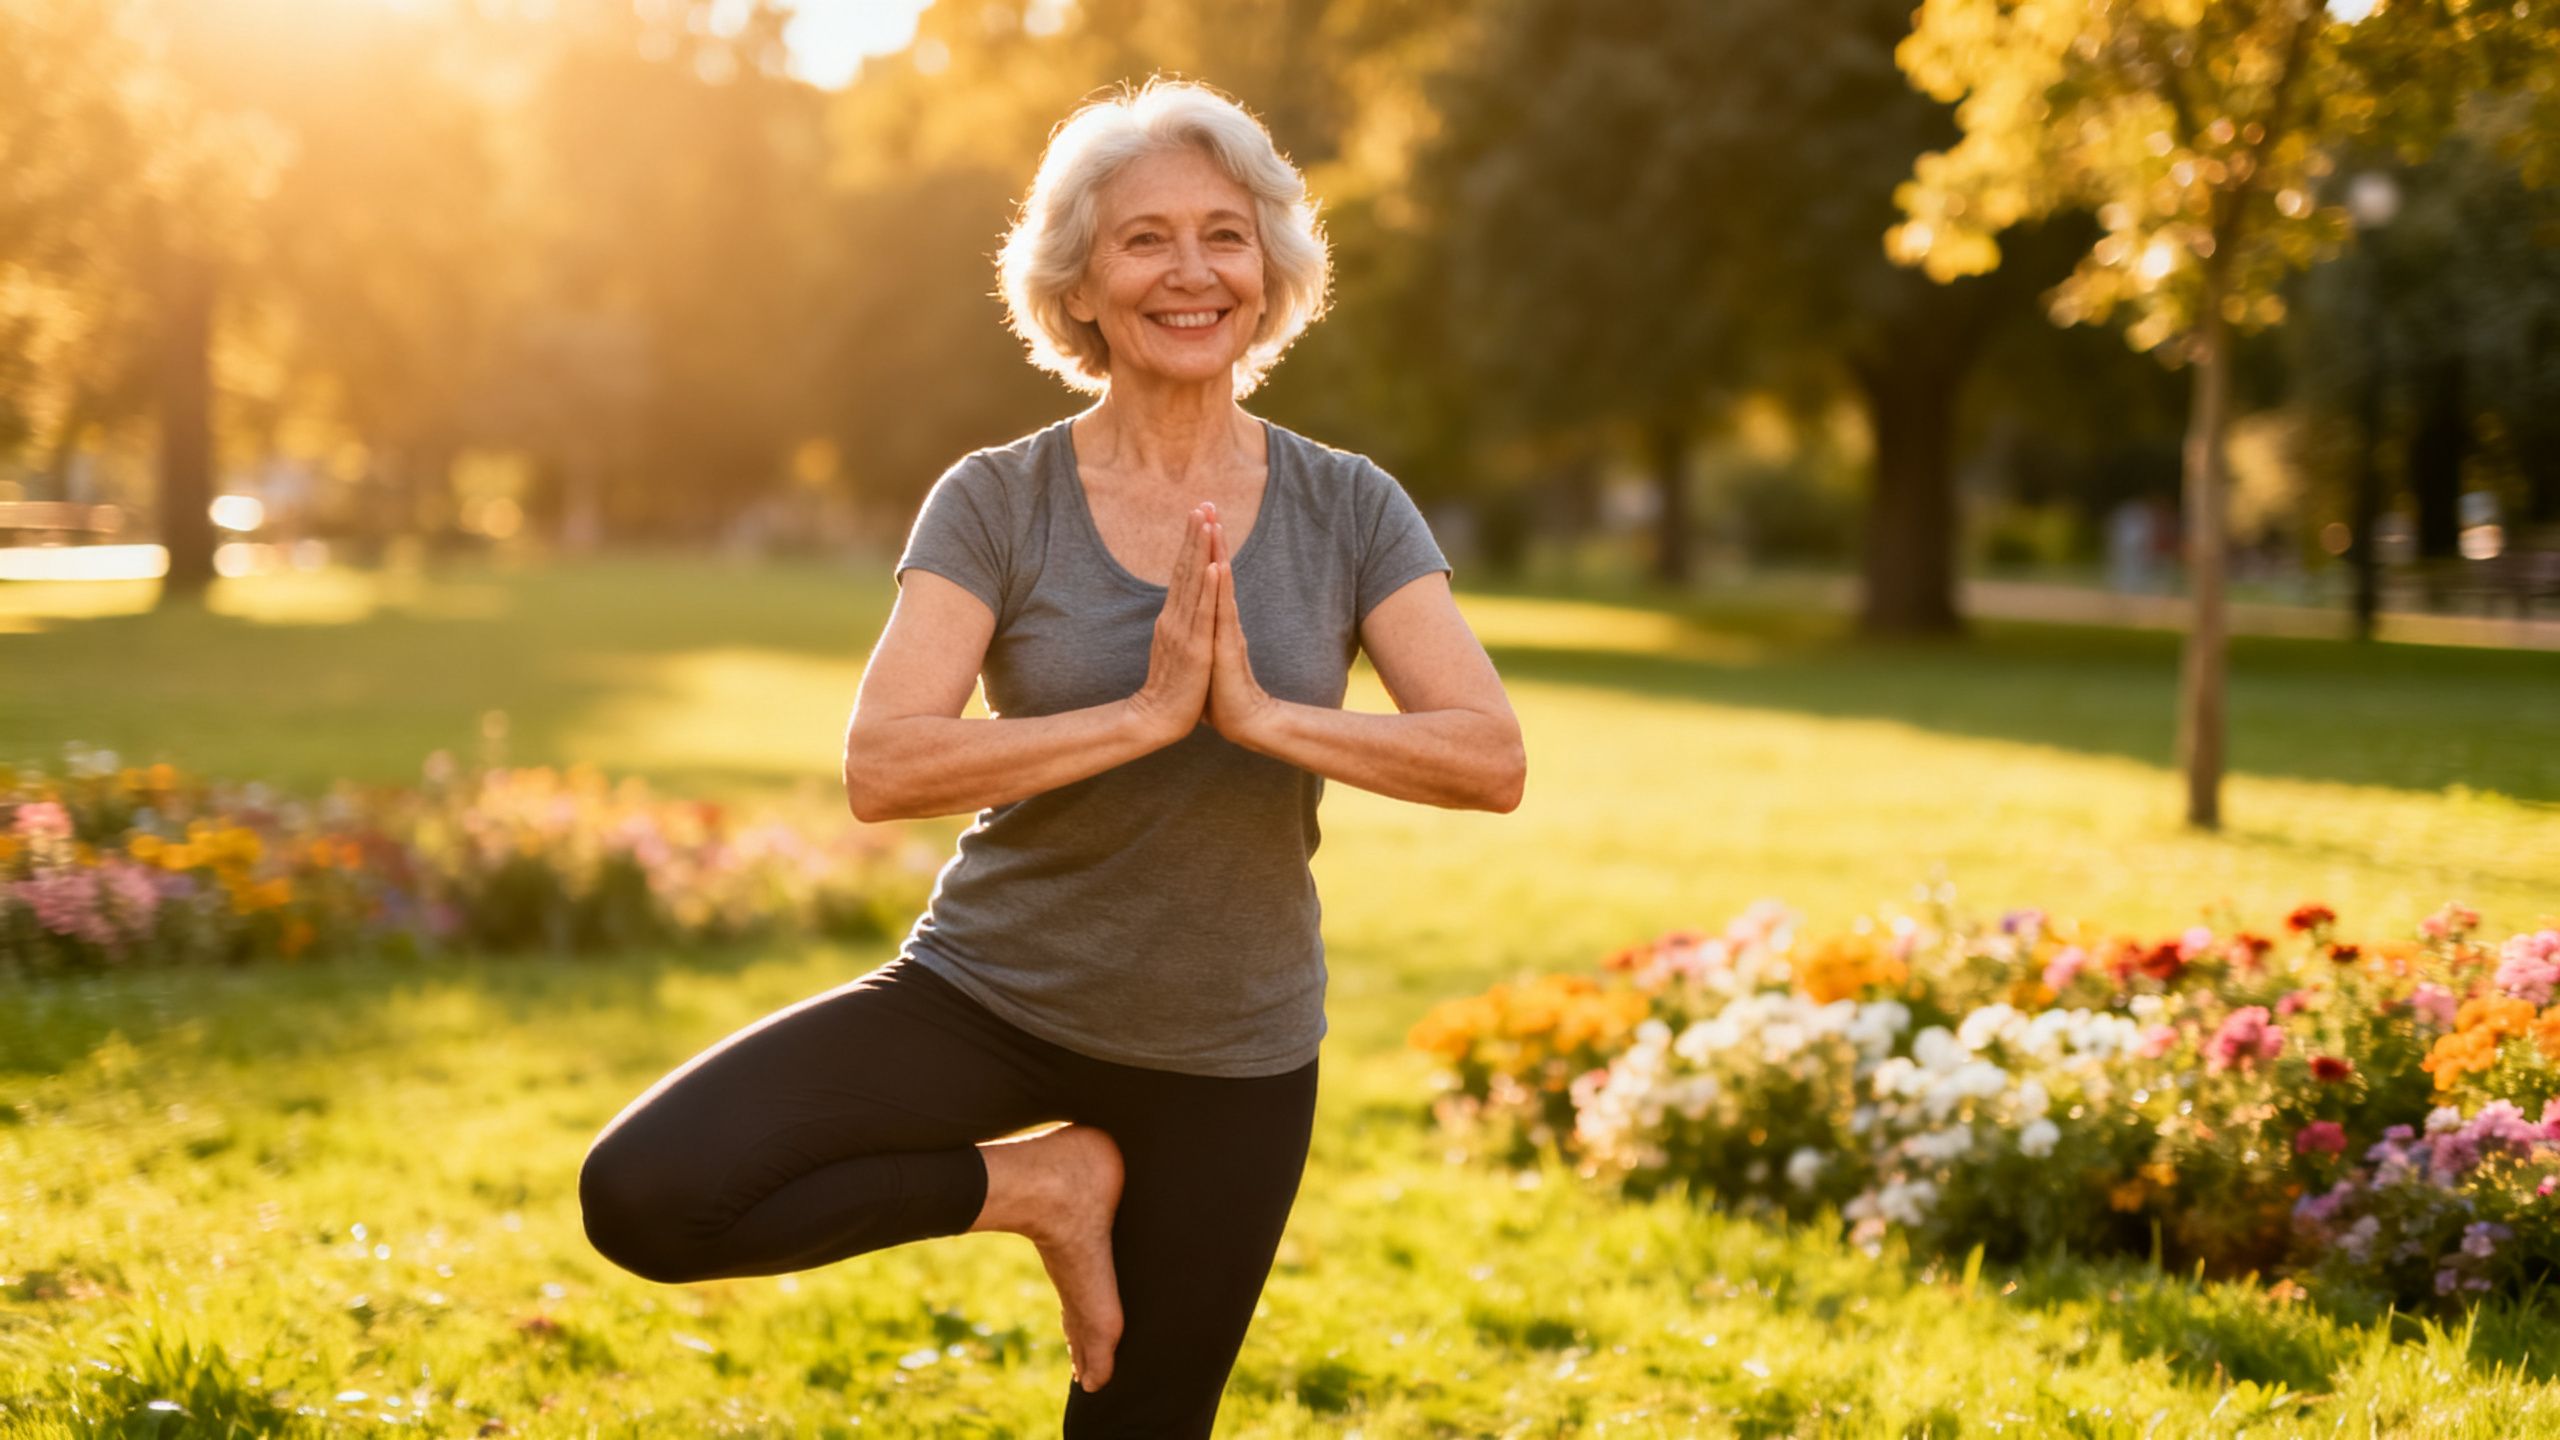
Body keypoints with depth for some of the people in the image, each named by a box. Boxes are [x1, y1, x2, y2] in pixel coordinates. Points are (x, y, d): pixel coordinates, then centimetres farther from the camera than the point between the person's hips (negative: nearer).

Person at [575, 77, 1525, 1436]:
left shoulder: (1348, 511, -4)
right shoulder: (996, 502, -9)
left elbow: (1492, 759, -14)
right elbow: (881, 767, -21)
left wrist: (1265, 715, -26)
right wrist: (1145, 714, -28)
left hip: (1228, 1051, 1)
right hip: (992, 996, -1)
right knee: (644, 1195, -21)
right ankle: (1036, 1184, -2)